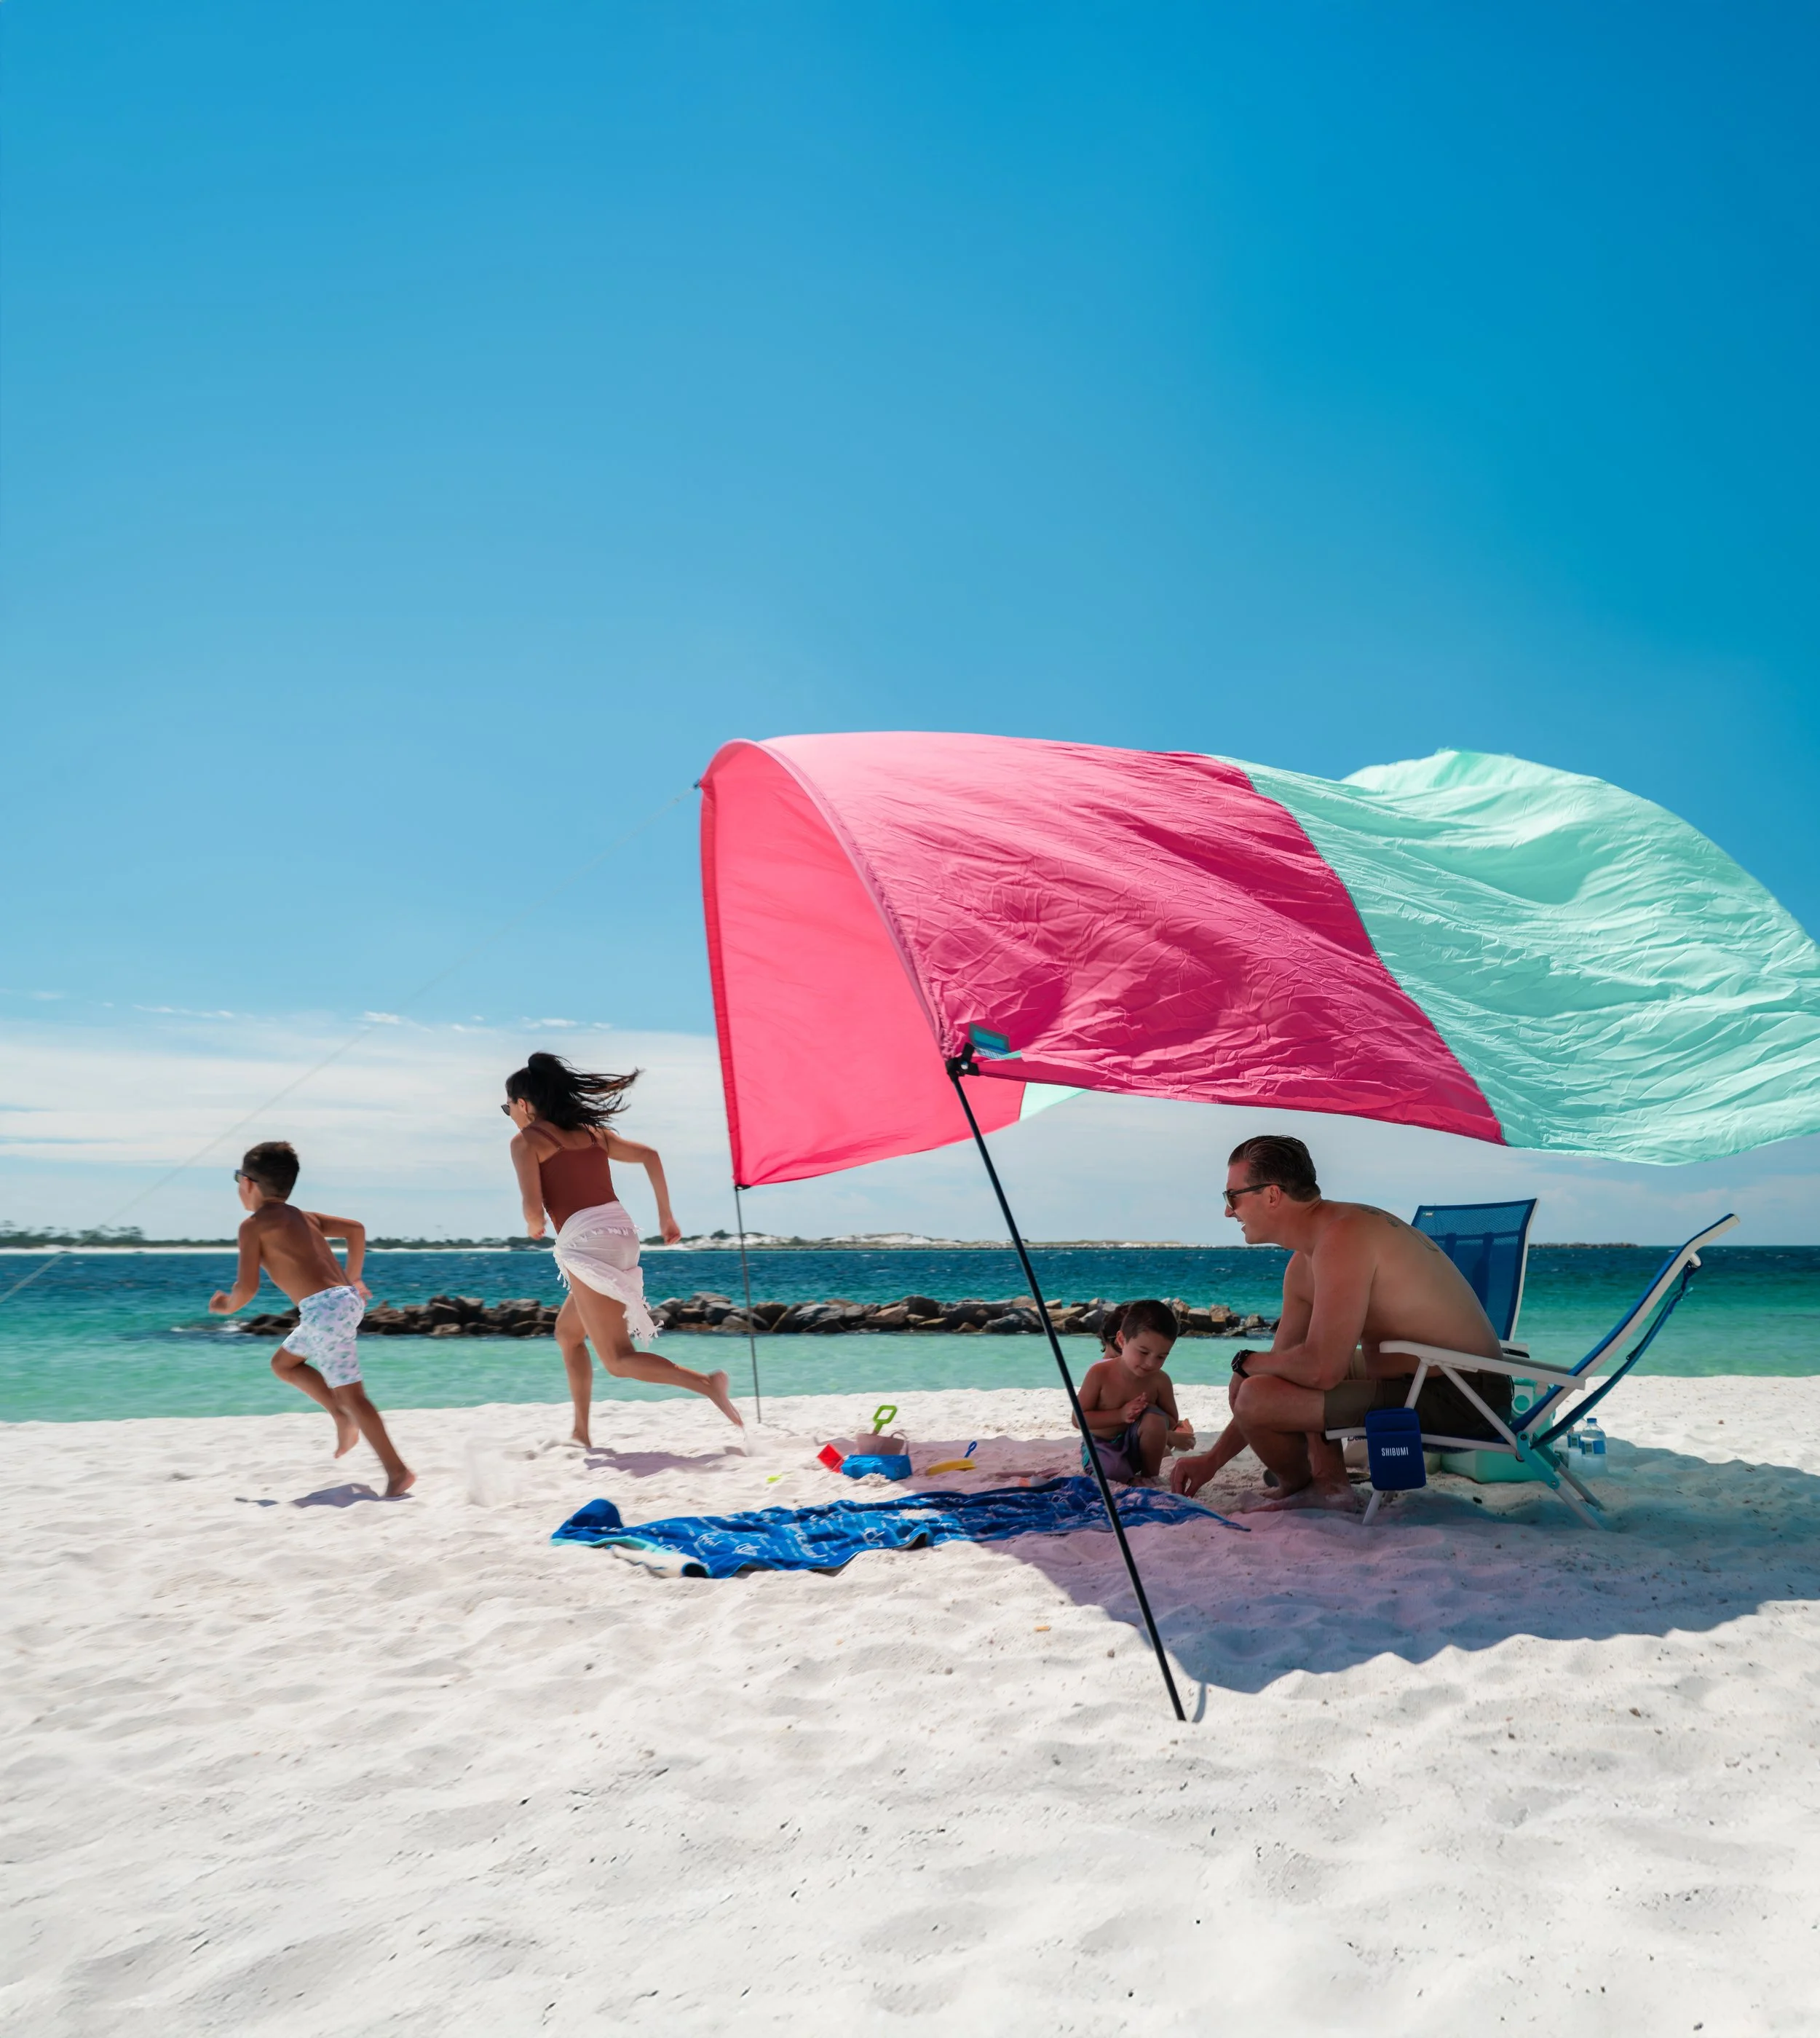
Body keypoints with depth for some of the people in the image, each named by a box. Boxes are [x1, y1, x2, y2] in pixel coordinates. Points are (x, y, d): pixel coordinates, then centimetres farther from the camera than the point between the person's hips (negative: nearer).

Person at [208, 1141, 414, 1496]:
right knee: (283, 1363, 26)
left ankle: (398, 1471, -5)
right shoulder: (304, 1217, 20)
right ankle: (343, 1418, 19)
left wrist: (228, 1306, 15)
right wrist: (353, 1279, 28)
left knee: (351, 1395, -5)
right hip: (346, 1299, 9)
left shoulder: (254, 1225, -1)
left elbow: (247, 1287, -6)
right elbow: (356, 1228, 22)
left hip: (325, 1309, -9)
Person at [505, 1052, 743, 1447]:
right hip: (622, 1233, 8)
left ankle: (706, 1383, -25)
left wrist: (534, 1229, 14)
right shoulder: (590, 1132, 19)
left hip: (587, 1243, -8)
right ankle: (581, 1431, 27)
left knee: (619, 1360, -4)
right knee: (567, 1332, 26)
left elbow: (534, 1210, -9)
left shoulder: (525, 1140, 2)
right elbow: (650, 1156, 11)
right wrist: (666, 1216, 15)